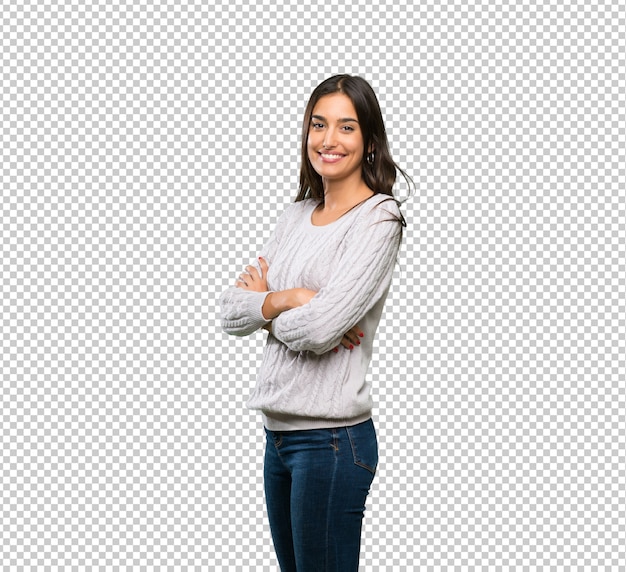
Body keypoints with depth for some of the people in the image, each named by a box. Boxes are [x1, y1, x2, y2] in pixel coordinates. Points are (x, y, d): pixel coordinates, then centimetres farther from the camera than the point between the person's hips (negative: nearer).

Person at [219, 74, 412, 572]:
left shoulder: (378, 221, -10)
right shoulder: (296, 216, 12)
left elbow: (320, 328, -21)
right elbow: (231, 312, 6)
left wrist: (263, 302, -3)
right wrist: (289, 299, -11)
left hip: (332, 438, -7)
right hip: (279, 433, 7)